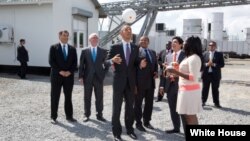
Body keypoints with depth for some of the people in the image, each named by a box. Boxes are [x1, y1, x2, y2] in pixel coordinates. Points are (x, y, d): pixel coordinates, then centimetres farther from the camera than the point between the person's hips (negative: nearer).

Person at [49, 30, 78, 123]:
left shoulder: (72, 49, 9)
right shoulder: (53, 47, 1)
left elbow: (75, 63, 5)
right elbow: (51, 61, -6)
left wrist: (70, 71, -10)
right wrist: (60, 71, -15)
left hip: (69, 76, 3)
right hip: (56, 75, -2)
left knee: (68, 97, 8)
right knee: (55, 97, 3)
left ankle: (69, 116, 18)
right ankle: (54, 117, 13)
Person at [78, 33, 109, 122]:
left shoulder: (103, 51, 5)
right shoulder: (84, 51, 4)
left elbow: (106, 64, 8)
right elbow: (81, 65, 2)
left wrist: (103, 74, -1)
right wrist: (81, 76, -4)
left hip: (99, 78, 1)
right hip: (87, 78, 0)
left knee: (99, 98, 5)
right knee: (87, 98, 7)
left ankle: (99, 115, 15)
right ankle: (87, 115, 18)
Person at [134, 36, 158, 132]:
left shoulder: (153, 52, 15)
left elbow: (156, 65, 20)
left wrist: (156, 72, 1)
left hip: (151, 82, 6)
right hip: (140, 82, -6)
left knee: (149, 103, 14)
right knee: (138, 103, 7)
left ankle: (146, 121, 28)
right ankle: (138, 123, 19)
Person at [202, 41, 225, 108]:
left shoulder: (219, 54, 3)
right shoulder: (204, 54, 6)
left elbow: (222, 64, -3)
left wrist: (214, 65, -17)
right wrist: (206, 64, -16)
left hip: (215, 75, -1)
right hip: (206, 74, 1)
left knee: (215, 89, 6)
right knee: (205, 89, 8)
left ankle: (216, 103, 15)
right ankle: (203, 101, 20)